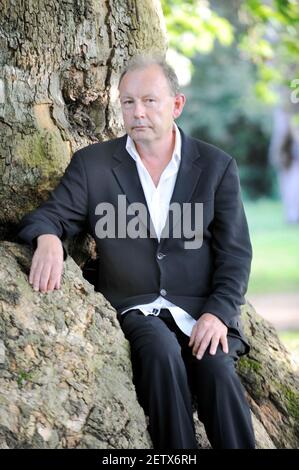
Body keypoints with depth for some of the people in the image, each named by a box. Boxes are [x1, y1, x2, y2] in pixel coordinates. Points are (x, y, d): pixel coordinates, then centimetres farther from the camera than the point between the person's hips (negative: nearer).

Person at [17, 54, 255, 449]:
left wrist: (218, 313, -12)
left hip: (201, 309, 0)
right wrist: (48, 238, -23)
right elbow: (46, 217, 5)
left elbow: (235, 252, 6)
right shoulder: (91, 164, 9)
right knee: (162, 352, -33)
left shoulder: (217, 166, 8)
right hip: (134, 309, 0)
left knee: (218, 369, -30)